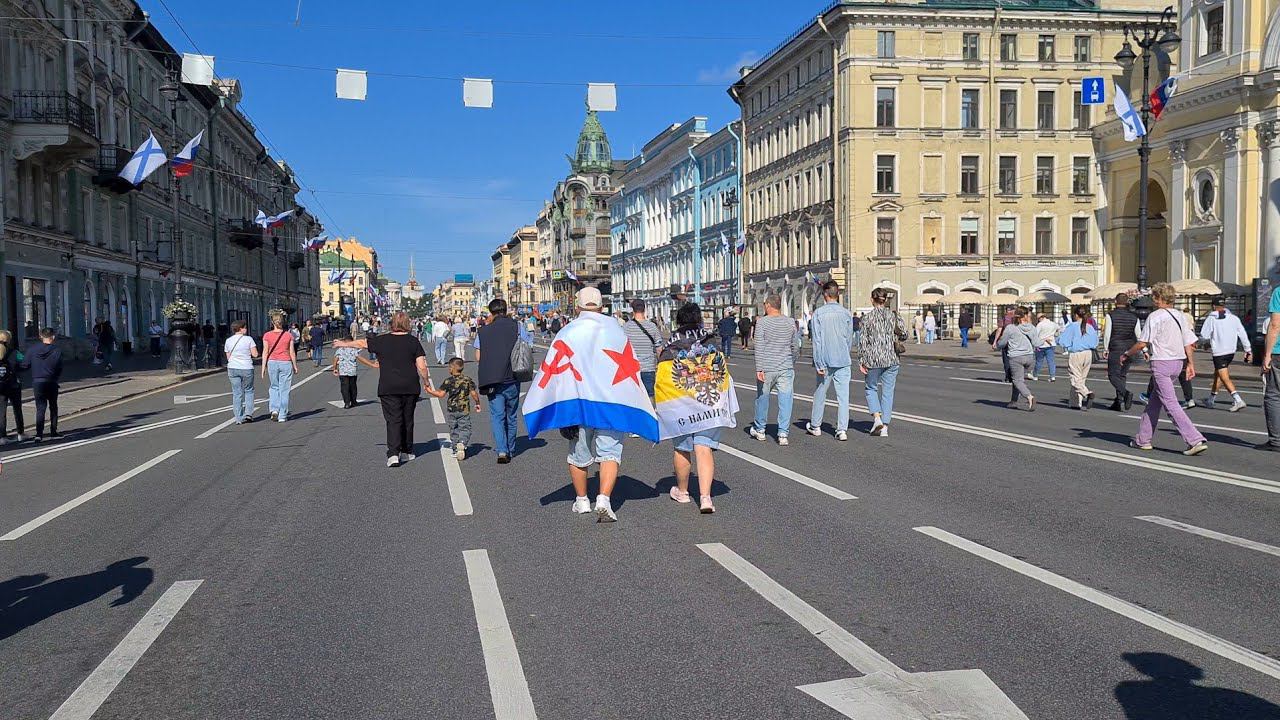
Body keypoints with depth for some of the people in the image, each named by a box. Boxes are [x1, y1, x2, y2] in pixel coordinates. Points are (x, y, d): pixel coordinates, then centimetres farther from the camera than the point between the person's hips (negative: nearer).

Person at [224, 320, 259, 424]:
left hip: (232, 368, 3)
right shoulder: (248, 339, -6)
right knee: (248, 390, 16)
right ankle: (248, 413, 4)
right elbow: (255, 354, -7)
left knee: (236, 393, 6)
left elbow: (228, 357, 9)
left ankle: (239, 418, 5)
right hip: (247, 368, -3)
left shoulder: (228, 341, 5)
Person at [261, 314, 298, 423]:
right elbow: (292, 352, -1)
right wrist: (295, 365, 8)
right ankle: (282, 416, 6)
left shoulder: (267, 335, -3)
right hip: (286, 363, -1)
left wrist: (264, 366, 3)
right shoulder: (288, 335, -3)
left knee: (274, 387, 19)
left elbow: (266, 352, -3)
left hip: (272, 362, 1)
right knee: (284, 389, 5)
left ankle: (274, 409, -1)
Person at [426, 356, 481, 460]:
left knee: (453, 429, 13)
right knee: (465, 428, 4)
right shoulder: (468, 380, -1)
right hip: (464, 410, 0)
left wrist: (430, 392, 5)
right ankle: (462, 443, -22)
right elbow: (474, 393, -2)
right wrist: (477, 403, 13)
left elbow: (441, 394, -9)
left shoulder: (448, 381, -6)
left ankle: (455, 449, 15)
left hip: (451, 410, 0)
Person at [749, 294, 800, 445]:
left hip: (767, 368, -2)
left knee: (762, 397, 14)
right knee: (785, 400, 1)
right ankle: (783, 434, -4)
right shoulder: (790, 322, 5)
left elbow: (759, 347, -12)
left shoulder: (762, 322, -6)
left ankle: (759, 430, 27)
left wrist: (759, 369, -13)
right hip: (786, 368, 2)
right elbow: (795, 346, 13)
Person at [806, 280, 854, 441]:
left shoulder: (818, 313, -6)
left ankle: (815, 426, 26)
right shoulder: (846, 313, 2)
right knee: (843, 396, 1)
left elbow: (817, 340, -8)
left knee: (820, 394, 13)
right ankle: (842, 430, -4)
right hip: (843, 361, 2)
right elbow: (849, 339, 10)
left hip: (825, 361, -1)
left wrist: (819, 364, -7)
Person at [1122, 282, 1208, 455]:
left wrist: (1126, 354, 3)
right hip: (1178, 362, 8)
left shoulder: (1155, 316, -10)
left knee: (1170, 403, -9)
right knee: (1154, 401, 18)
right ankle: (1143, 439, 24)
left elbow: (1142, 343, -11)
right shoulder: (1180, 316, 11)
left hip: (1161, 363, -8)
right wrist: (1190, 363, 12)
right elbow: (1189, 343, 8)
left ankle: (1195, 440, -17)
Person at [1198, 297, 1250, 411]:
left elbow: (1204, 336, -8)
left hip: (1219, 352, -6)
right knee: (1217, 375, 19)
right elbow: (1243, 335, 2)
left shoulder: (1211, 319, -8)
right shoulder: (1234, 318, 3)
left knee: (1225, 378, -7)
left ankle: (1238, 400, -22)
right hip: (1231, 351, 6)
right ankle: (1210, 400, 29)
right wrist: (1248, 350, 7)